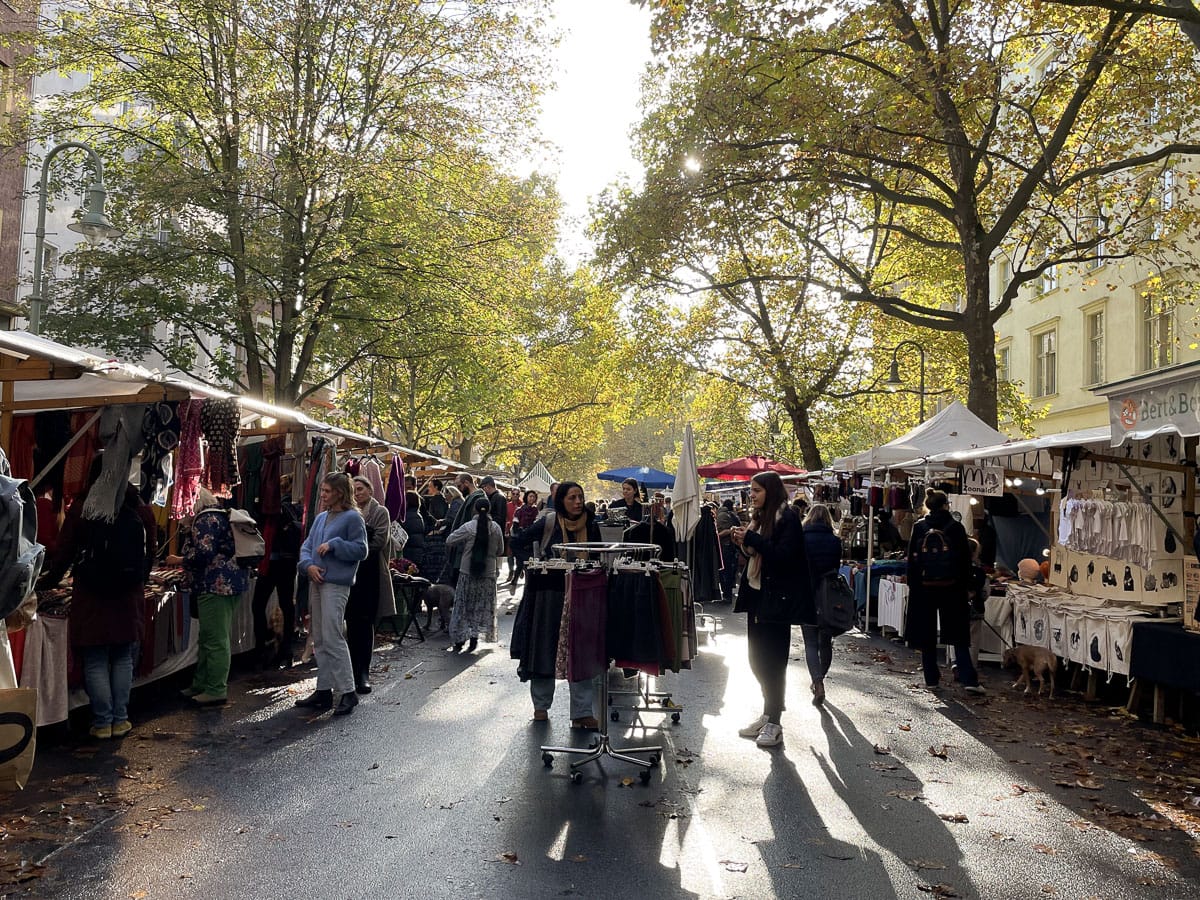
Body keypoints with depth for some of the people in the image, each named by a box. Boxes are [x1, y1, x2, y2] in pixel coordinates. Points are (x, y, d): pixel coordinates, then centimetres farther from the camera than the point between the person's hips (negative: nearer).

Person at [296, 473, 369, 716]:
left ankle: (348, 692, -4)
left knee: (332, 637, -11)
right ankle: (324, 690, 20)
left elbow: (361, 550, -10)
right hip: (316, 581, 8)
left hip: (337, 584, -8)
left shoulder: (352, 518, -6)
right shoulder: (321, 517, 16)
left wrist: (334, 544, -16)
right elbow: (306, 545, 14)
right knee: (319, 639, 12)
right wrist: (308, 565, -4)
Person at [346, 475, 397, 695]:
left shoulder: (380, 512, 2)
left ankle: (363, 672, 0)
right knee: (352, 623, 5)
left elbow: (380, 541, -7)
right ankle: (355, 671, 14)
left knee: (365, 623, -4)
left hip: (369, 572, -4)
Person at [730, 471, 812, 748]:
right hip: (757, 597, 9)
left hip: (777, 600, -9)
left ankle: (774, 724, 7)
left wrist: (751, 538, -20)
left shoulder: (787, 518, -11)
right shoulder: (760, 518, 13)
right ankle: (767, 715, 25)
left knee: (772, 662, -2)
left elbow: (783, 555, -23)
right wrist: (743, 545, 0)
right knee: (758, 660, 13)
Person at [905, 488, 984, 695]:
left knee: (927, 634, 8)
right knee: (958, 635, 5)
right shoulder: (956, 528, -4)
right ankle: (969, 679, 0)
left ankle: (931, 678, 11)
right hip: (951, 588, 0)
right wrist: (966, 586, 6)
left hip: (924, 588, 1)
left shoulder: (919, 527, -2)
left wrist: (912, 585, 6)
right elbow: (965, 560, -2)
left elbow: (912, 559, -1)